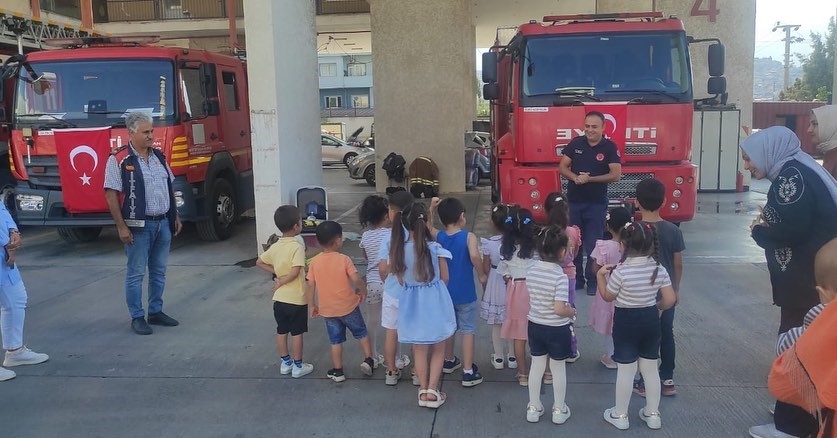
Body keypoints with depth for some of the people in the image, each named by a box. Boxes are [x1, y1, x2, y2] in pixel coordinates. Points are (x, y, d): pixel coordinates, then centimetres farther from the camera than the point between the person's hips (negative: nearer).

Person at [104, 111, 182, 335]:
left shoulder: (159, 156, 11)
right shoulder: (119, 159, -9)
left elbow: (169, 188, 18)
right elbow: (111, 194, -12)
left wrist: (176, 216, 14)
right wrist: (121, 227, -15)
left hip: (163, 223, 6)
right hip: (138, 226, -6)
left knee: (159, 271, 13)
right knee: (136, 273, 2)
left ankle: (156, 312, 24)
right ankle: (137, 317, 12)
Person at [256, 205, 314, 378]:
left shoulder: (275, 247, 2)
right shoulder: (297, 247, -19)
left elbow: (259, 262, 12)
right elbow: (295, 272, -28)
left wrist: (277, 273, 7)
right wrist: (282, 281, -12)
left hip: (279, 298, 6)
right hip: (297, 299, -6)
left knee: (281, 331, 15)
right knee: (297, 333, 6)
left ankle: (285, 363, 27)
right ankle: (298, 366, 15)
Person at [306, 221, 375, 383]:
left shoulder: (314, 262, -4)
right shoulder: (344, 259, -14)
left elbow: (311, 286, -2)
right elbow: (356, 279, -19)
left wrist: (314, 305, 10)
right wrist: (363, 291, 0)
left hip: (327, 309, 3)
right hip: (348, 306, -3)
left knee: (335, 340, 14)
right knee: (361, 333, 18)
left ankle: (338, 371, 19)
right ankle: (368, 360, 11)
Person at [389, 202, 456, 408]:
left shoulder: (398, 250, -9)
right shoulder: (435, 248, -16)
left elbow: (400, 280, 1)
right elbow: (444, 278, -5)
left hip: (412, 303, 3)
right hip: (434, 302, -3)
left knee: (420, 351, 17)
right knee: (438, 350, 15)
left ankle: (423, 391, 26)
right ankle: (432, 392, 12)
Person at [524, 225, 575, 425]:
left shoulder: (531, 270, -6)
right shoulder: (560, 276, -24)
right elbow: (560, 310, -26)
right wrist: (572, 312, -7)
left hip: (535, 325, 5)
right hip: (557, 329, -5)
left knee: (537, 366, 18)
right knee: (558, 369, 14)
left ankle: (534, 408, 30)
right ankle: (559, 410, 29)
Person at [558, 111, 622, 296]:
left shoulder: (610, 147, -5)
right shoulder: (575, 143, 3)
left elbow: (616, 175, -11)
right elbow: (562, 167, 4)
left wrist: (590, 179, -20)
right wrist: (575, 177, -17)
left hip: (596, 204, -3)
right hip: (573, 201, 3)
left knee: (593, 244, 1)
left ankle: (593, 281, 11)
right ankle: (576, 278, 20)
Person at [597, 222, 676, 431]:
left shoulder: (621, 271, -20)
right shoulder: (659, 269, -7)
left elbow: (608, 297, -6)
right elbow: (670, 299, -5)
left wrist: (601, 275, 1)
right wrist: (656, 307, 13)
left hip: (626, 322, -4)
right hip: (651, 321, 4)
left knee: (625, 370, 6)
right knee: (650, 368, 17)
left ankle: (620, 415, 20)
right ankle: (653, 414, 28)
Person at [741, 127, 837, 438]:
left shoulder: (794, 176, -18)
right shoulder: (793, 173, 12)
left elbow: (792, 231, -24)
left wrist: (759, 232, -8)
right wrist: (768, 220, 1)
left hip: (809, 280, -10)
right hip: (805, 277, 10)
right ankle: (801, 413, 32)